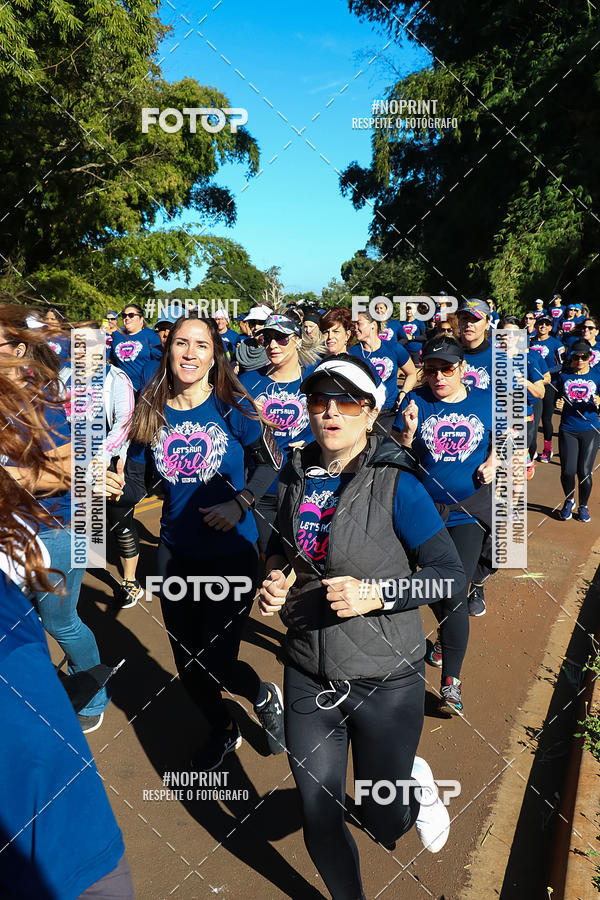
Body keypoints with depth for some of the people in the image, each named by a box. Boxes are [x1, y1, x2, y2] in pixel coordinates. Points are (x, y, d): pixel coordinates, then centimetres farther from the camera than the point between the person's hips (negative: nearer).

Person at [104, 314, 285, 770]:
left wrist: (241, 503, -19)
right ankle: (224, 730, 47)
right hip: (176, 553, 4)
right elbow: (136, 485, -1)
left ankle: (265, 697, 35)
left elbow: (270, 464, -5)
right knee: (187, 665, 15)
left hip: (231, 553, -4)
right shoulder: (150, 414, -3)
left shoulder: (232, 408, -11)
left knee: (216, 664, -3)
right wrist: (117, 489, -22)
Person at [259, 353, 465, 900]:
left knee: (382, 823, 13)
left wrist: (376, 593, -26)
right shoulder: (295, 477, -1)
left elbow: (451, 575, -13)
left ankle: (417, 786, 48)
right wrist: (275, 577, -5)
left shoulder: (395, 485, -16)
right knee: (319, 822, 13)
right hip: (308, 677, 4)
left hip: (385, 680, -3)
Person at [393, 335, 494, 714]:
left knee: (455, 592, -7)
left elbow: (499, 436, 14)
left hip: (467, 511, -1)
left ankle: (451, 680, 5)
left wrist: (492, 461, -5)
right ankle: (446, 633, 48)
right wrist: (409, 431, -25)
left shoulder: (484, 400, -1)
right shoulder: (417, 400, -5)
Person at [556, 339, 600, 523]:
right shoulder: (564, 376, 8)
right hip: (567, 430, 1)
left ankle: (583, 505, 22)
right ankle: (569, 501, 25)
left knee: (584, 472, -3)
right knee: (567, 471, -5)